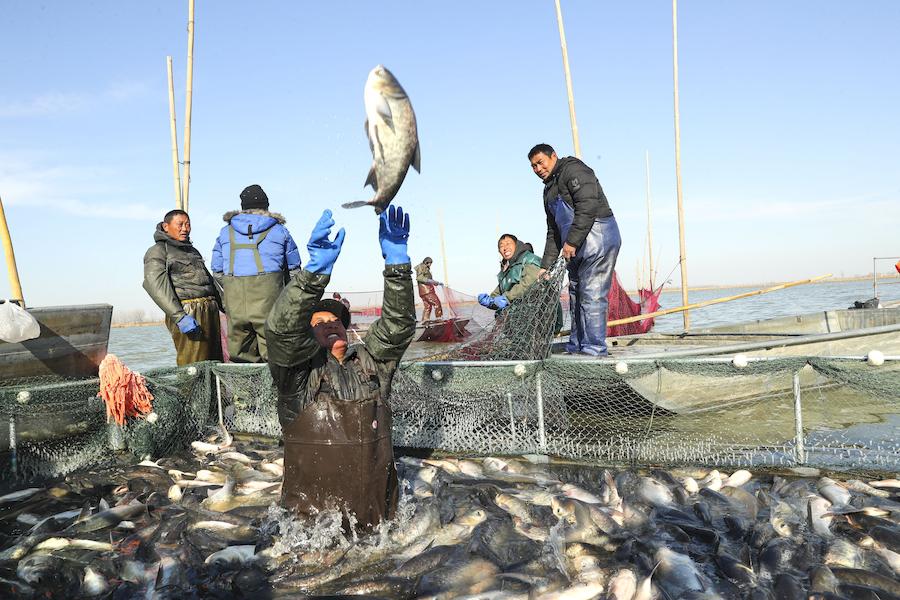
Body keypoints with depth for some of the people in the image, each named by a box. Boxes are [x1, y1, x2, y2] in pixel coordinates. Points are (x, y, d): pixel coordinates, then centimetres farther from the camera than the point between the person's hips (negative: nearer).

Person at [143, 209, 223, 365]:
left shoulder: (192, 250, 26)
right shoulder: (158, 251, 3)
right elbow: (155, 285, -12)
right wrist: (179, 316, -23)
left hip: (211, 310, 7)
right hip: (187, 310, -7)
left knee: (215, 361, 6)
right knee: (193, 365, -13)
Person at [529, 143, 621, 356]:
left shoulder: (572, 169, -6)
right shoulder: (549, 190, 23)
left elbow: (588, 206, -20)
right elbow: (553, 232, 25)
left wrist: (571, 241, -22)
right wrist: (546, 266, 19)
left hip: (598, 237, -10)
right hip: (576, 247, 10)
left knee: (591, 295, -11)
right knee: (576, 295, 11)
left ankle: (594, 350, -8)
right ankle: (576, 348, 18)